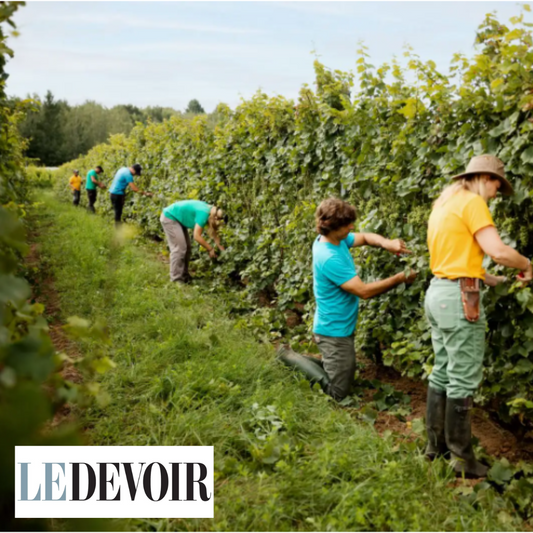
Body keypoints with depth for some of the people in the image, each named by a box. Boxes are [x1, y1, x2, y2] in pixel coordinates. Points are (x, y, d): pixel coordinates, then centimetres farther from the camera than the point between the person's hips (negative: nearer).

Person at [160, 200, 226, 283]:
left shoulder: (210, 211, -2)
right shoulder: (203, 214, -29)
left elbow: (214, 233, 4)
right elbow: (197, 236, -29)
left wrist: (222, 250, 0)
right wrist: (210, 249, -19)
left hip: (177, 219, 10)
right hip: (169, 218, -10)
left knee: (187, 247, 10)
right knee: (179, 247, -12)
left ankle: (184, 275, 18)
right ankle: (176, 278, -6)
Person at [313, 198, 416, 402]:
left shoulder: (338, 239, -3)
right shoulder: (329, 258, -30)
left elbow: (365, 237, 11)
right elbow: (364, 291, -27)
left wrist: (386, 243, -13)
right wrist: (399, 279, -18)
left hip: (342, 327, 10)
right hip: (334, 331, -10)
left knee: (345, 380, 23)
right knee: (337, 393, 3)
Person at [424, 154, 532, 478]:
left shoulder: (443, 204, 18)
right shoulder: (472, 202, -11)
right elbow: (498, 251, -19)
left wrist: (487, 278, 24)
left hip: (438, 292, 10)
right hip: (459, 297, -10)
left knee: (443, 373, 15)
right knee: (463, 380, -3)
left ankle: (437, 444, 24)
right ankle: (462, 459, 5)